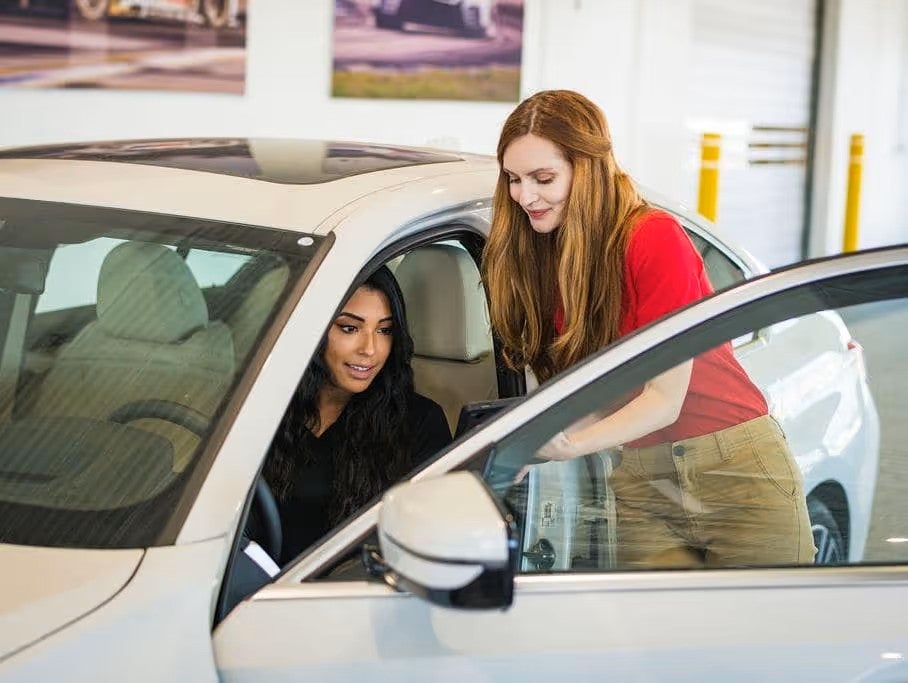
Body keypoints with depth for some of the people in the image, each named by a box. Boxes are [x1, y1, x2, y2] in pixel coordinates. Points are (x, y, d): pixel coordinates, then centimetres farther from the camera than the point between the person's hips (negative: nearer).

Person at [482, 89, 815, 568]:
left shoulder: (655, 238, -17)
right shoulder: (534, 258, 2)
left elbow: (664, 400, -17)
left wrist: (568, 446, -29)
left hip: (738, 472, -4)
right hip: (638, 485, 5)